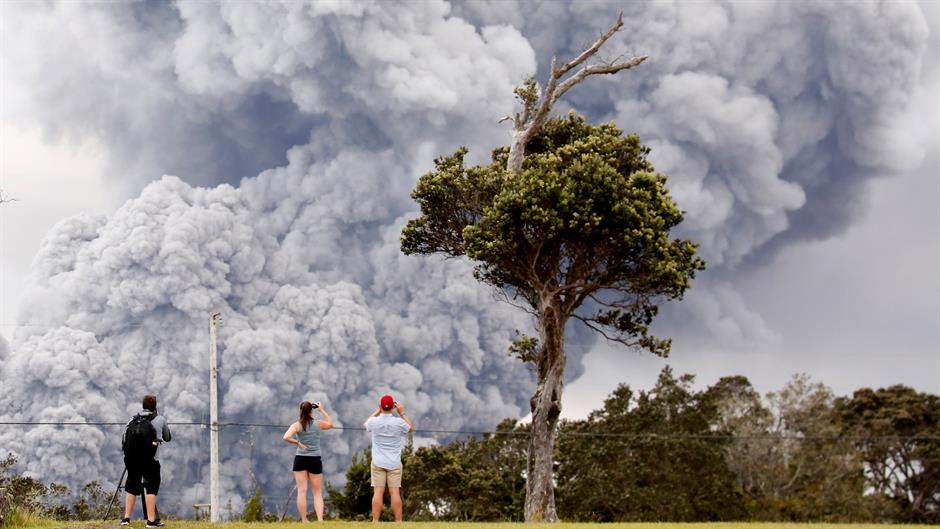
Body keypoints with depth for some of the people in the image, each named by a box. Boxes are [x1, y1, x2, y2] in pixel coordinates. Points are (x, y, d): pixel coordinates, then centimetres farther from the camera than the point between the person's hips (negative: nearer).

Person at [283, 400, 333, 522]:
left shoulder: (296, 425, -4)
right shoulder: (319, 424, 0)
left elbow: (286, 437, -21)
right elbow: (330, 424, 22)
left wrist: (298, 443, -7)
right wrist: (322, 410, 21)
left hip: (300, 460, -1)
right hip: (315, 460, 1)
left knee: (302, 491, 1)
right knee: (317, 492, 8)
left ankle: (304, 521, 1)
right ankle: (320, 519, -7)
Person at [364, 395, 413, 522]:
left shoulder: (374, 422, -4)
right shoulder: (399, 422, -7)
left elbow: (367, 424, 22)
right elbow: (411, 428, 15)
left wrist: (378, 410, 23)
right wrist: (402, 413, 17)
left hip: (378, 463, 0)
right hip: (394, 463, 0)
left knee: (378, 492, -3)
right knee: (395, 492, -1)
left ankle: (375, 522, -7)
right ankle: (398, 522, -2)